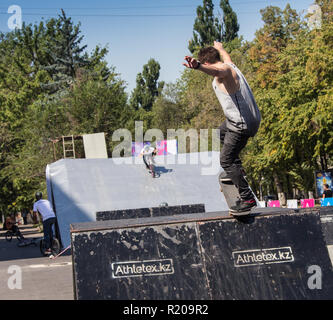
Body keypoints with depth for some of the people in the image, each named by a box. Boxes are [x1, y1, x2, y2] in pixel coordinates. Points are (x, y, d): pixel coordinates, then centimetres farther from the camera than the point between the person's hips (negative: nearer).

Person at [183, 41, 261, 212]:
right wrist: (220, 47, 59)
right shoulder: (230, 65, 11)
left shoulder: (223, 70, -20)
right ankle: (236, 170, 40)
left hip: (242, 124, -11)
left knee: (226, 160, -8)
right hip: (251, 119, 11)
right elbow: (226, 57, 37)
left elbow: (214, 70, -46)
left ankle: (247, 198, -9)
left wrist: (197, 66, -67)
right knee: (221, 134, 34)